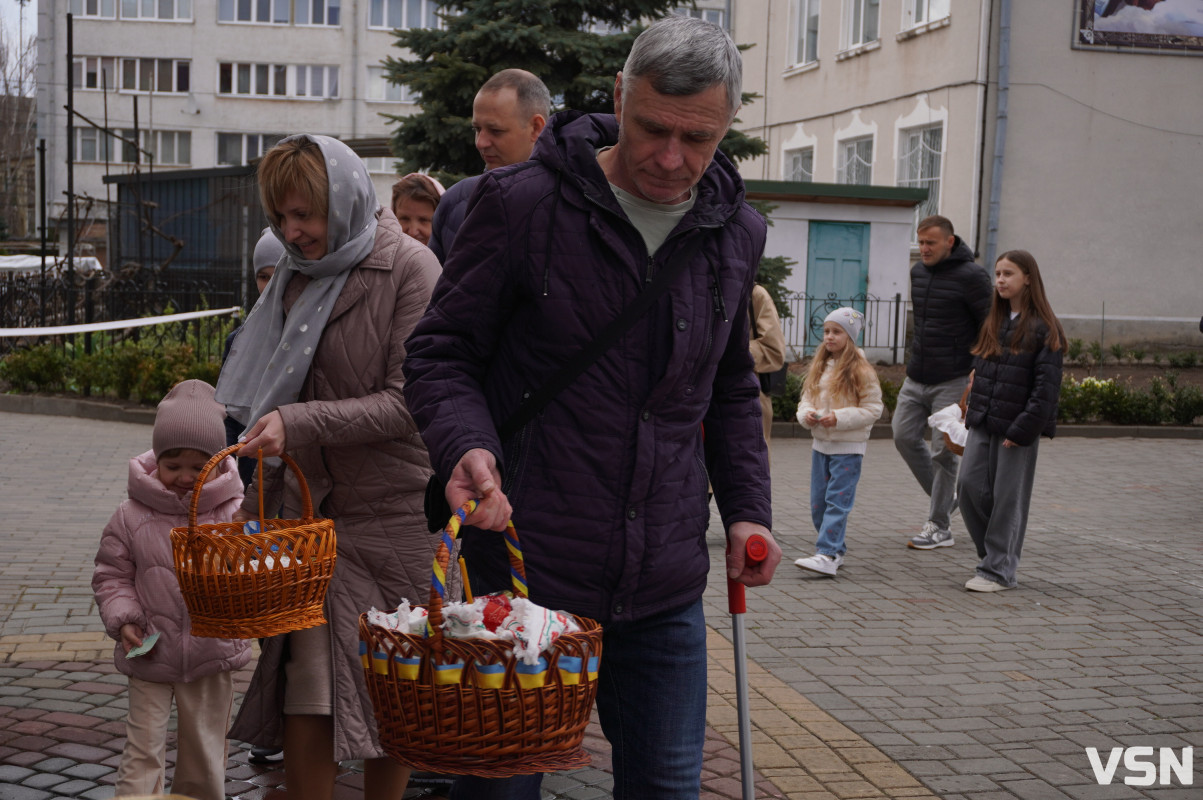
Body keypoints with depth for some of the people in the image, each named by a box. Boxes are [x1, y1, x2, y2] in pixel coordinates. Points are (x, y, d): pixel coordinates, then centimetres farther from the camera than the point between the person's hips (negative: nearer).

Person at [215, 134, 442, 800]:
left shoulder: (411, 268, -9)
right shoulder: (297, 273, 12)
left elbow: (408, 401, -15)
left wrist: (299, 424, -22)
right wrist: (258, 501, 18)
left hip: (394, 512, -5)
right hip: (311, 509, 5)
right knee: (306, 689, 0)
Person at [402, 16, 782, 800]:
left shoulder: (736, 234, 7)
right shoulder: (522, 204, -9)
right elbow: (441, 353, -4)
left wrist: (748, 508, 9)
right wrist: (466, 444, -23)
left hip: (665, 591, 4)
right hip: (527, 577, -4)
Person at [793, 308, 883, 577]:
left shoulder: (861, 371, -10)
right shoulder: (819, 367, 9)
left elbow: (873, 409, -11)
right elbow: (806, 398, 14)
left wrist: (838, 418, -19)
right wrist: (807, 414, -8)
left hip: (848, 447, -7)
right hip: (820, 443, 7)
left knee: (837, 501, -10)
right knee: (817, 502, 9)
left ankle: (827, 555, -12)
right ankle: (836, 550, 22)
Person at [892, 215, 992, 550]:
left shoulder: (971, 276, -12)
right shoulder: (917, 272, 9)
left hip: (953, 381, -7)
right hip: (916, 377, 7)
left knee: (944, 451, -3)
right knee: (904, 436, 5)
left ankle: (938, 528, 6)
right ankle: (946, 497, 25)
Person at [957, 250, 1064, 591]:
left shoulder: (1043, 328, -8)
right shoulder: (993, 323, 13)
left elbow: (1047, 386, -13)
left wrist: (1023, 429, -17)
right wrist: (973, 407, 8)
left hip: (1018, 426, -6)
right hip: (983, 423, 6)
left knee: (1008, 497, 0)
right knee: (969, 484, 0)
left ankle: (998, 570, 9)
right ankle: (994, 549, 19)